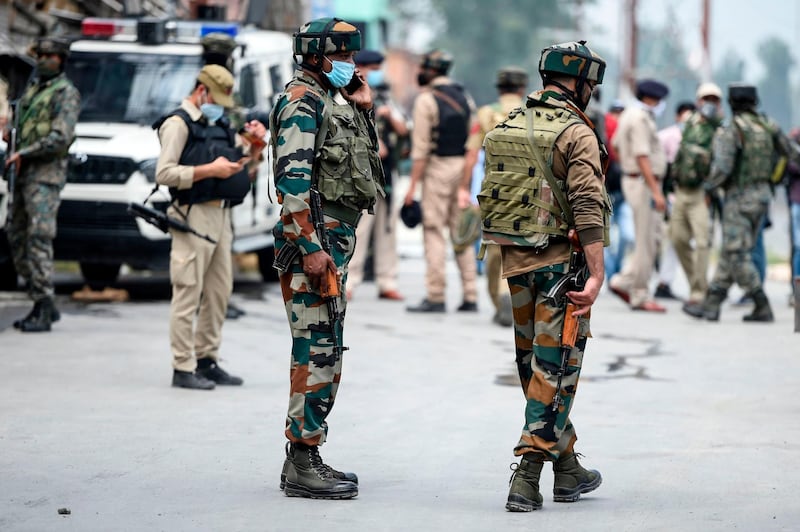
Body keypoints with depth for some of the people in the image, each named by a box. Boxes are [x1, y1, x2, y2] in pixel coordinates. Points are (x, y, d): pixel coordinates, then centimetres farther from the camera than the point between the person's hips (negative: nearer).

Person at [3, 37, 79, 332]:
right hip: (24, 174, 9)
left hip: (46, 174, -9)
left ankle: (43, 310, -15)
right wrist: (12, 135, 8)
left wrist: (24, 153, -15)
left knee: (39, 238, -15)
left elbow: (62, 137, -17)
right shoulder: (32, 89, 19)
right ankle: (44, 305, 14)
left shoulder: (66, 93, -6)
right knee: (17, 237, 8)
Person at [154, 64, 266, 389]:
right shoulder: (178, 124, -4)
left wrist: (255, 145, 7)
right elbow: (164, 173, -15)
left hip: (221, 216, 9)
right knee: (188, 293, -8)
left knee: (219, 292, 11)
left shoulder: (219, 125, 20)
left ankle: (207, 360, 19)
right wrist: (209, 170, -20)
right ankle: (183, 369, -7)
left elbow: (247, 169, 26)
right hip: (194, 216, -9)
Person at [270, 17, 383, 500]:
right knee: (317, 350, -10)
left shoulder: (335, 101, 19)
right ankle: (303, 466, -9)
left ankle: (306, 458, 18)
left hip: (337, 239, 10)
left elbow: (361, 166, 23)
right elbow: (293, 178, -19)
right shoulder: (302, 102, -11)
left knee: (327, 349, 12)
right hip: (314, 240, -10)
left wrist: (365, 110, 12)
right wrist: (311, 247, -24)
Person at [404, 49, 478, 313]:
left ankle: (435, 297, -6)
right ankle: (470, 296, 7)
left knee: (434, 232, -3)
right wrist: (466, 181, 15)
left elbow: (421, 147, -13)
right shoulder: (464, 97, 12)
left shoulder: (427, 99, -8)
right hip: (463, 170, 6)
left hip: (438, 168, -6)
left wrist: (413, 185, -12)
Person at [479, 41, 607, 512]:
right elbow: (587, 207, -20)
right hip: (560, 261, -7)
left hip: (514, 261, 7)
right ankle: (528, 476, -10)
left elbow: (490, 194, 14)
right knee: (553, 370, -3)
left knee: (535, 364, 15)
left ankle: (568, 469, 25)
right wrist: (596, 276, -22)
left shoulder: (506, 128, 10)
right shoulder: (577, 134, -11)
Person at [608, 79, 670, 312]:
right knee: (646, 242, -5)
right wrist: (656, 192, -26)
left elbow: (615, 146, 25)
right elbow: (642, 157, -24)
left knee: (652, 238, 13)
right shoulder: (640, 119, -17)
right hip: (643, 184, -10)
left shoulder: (629, 114, 15)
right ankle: (640, 296, 0)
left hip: (633, 180, 10)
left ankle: (623, 282, 12)